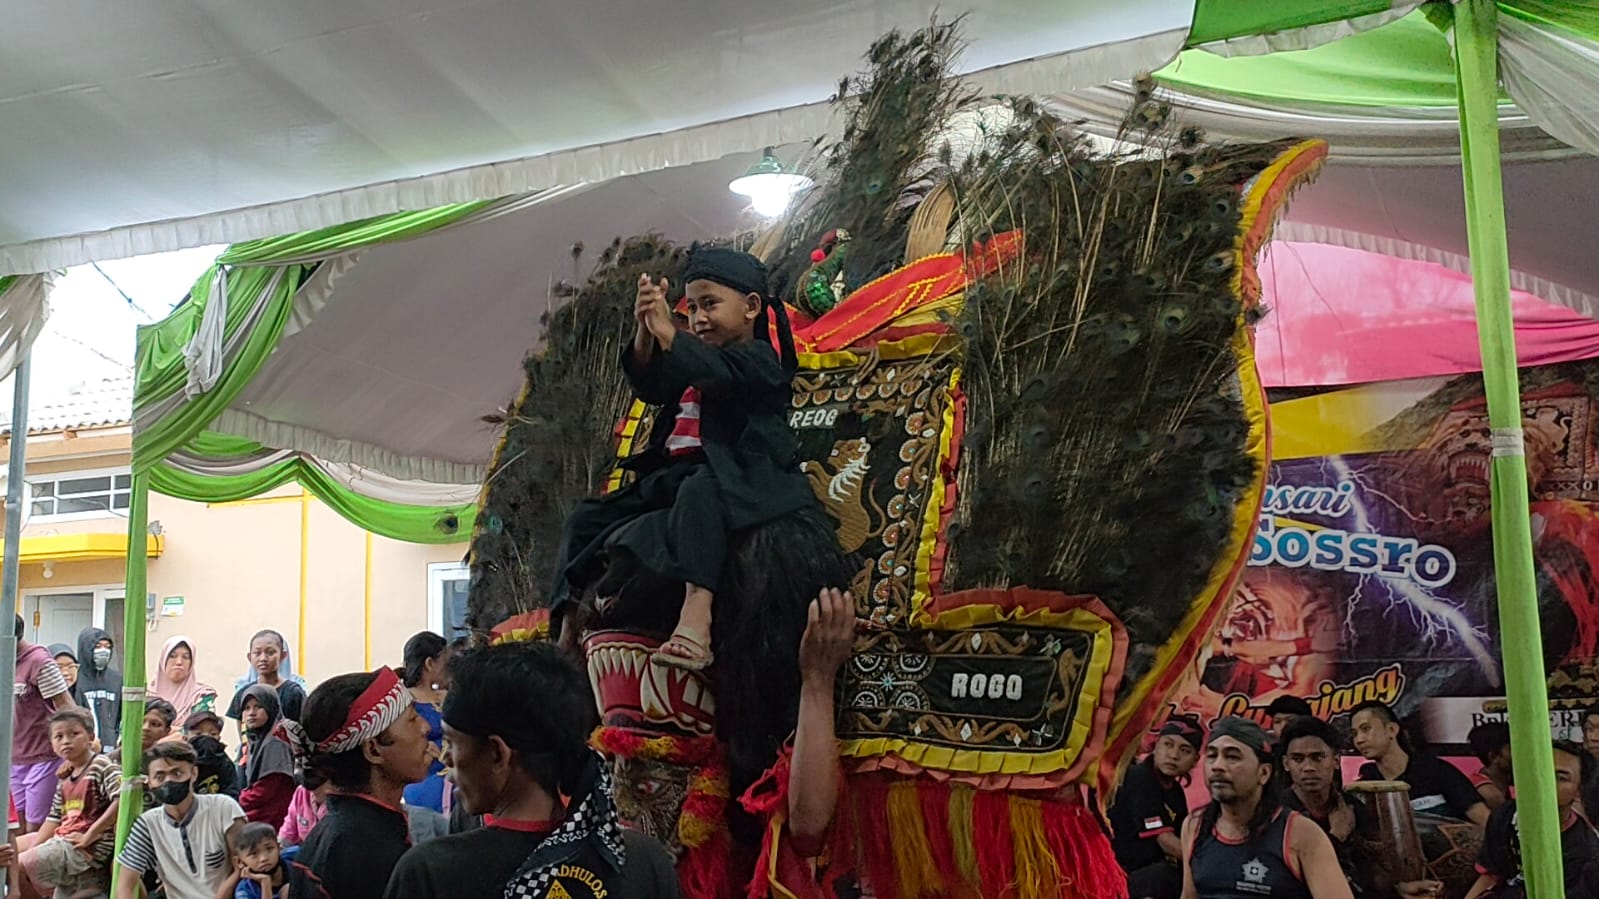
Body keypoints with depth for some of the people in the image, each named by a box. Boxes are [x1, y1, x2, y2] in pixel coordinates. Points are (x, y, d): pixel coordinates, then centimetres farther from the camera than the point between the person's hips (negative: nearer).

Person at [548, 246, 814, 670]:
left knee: (697, 490, -43)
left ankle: (696, 612, -59)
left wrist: (665, 329, -24)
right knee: (587, 519, 4)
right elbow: (650, 388, 10)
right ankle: (566, 628, 2)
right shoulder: (695, 362, 25)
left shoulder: (758, 357, 3)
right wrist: (644, 331, -7)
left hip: (732, 474, -9)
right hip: (674, 474, 9)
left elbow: (716, 375, -19)